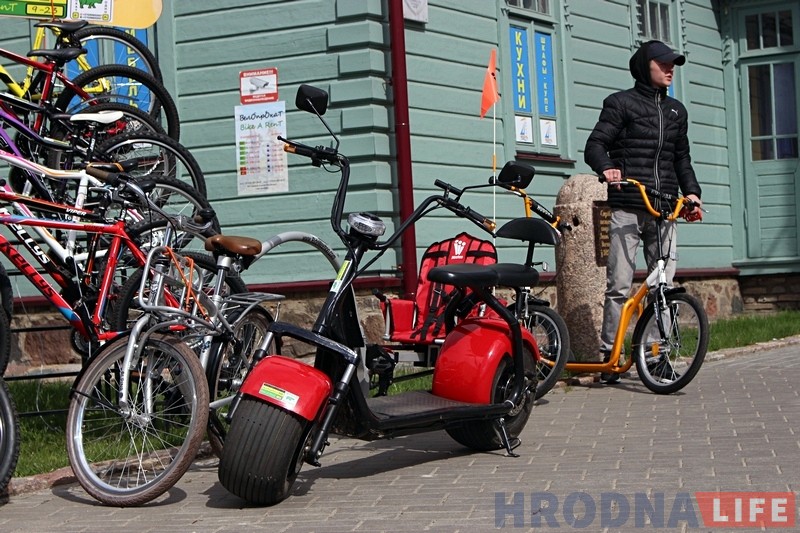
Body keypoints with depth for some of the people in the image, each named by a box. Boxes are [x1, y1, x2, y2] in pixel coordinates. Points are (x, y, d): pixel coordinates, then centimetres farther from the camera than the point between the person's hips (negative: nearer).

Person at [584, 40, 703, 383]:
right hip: (626, 209, -5)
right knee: (619, 284, -7)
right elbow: (595, 145, -4)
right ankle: (608, 354, 0)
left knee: (665, 283, 0)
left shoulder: (676, 111, 22)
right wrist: (606, 168, -25)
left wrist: (691, 191, 12)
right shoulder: (621, 103, 5)